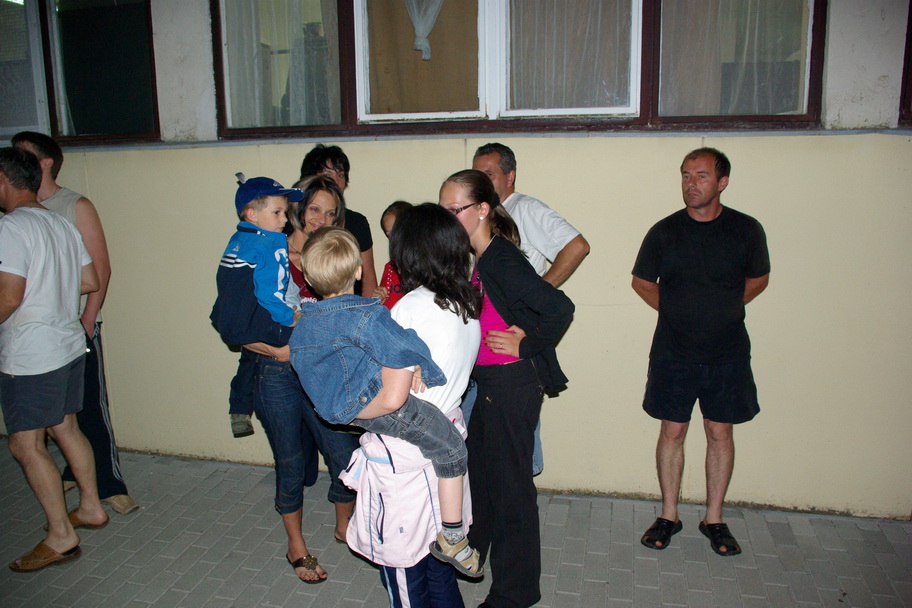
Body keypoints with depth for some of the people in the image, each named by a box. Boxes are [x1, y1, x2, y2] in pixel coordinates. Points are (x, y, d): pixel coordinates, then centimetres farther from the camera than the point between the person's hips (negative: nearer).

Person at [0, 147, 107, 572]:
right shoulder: (61, 223, 9)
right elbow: (91, 281, 13)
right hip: (70, 343, 9)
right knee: (64, 428, 20)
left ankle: (60, 536, 9)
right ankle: (90, 507, 32)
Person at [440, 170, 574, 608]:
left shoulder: (500, 259, -21)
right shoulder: (480, 259, 7)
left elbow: (560, 308, -27)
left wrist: (526, 346, -17)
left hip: (511, 382, -9)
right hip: (487, 380, 9)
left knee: (509, 481, 4)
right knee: (477, 466, 23)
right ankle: (472, 550, 47)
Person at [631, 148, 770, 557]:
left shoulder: (746, 230, -4)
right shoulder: (664, 232, -6)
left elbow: (758, 280, 12)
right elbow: (642, 282, 9)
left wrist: (722, 310, 9)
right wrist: (678, 312, 9)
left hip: (727, 352, 1)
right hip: (674, 352, 0)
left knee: (720, 433, 8)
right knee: (672, 431, 7)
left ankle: (714, 519, 24)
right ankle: (668, 515, 22)